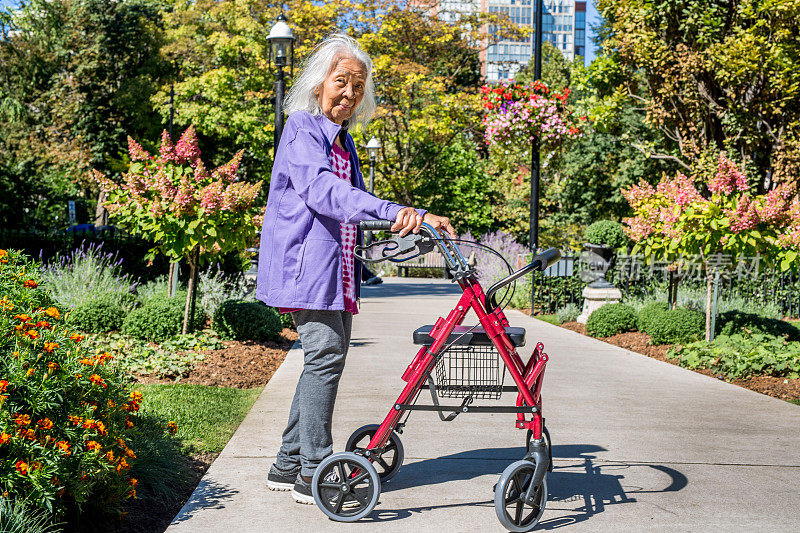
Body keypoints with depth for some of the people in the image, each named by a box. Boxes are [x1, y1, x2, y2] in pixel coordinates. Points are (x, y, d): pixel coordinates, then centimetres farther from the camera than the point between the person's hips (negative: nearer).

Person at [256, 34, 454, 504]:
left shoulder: (342, 138, 21)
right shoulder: (303, 128, -8)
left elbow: (350, 199, 28)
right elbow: (321, 189, -26)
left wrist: (415, 218, 15)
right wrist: (388, 211, -39)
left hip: (336, 267, 9)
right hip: (307, 263, -9)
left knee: (328, 357, 9)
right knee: (325, 354, -13)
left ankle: (289, 464, 18)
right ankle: (315, 472, -5)